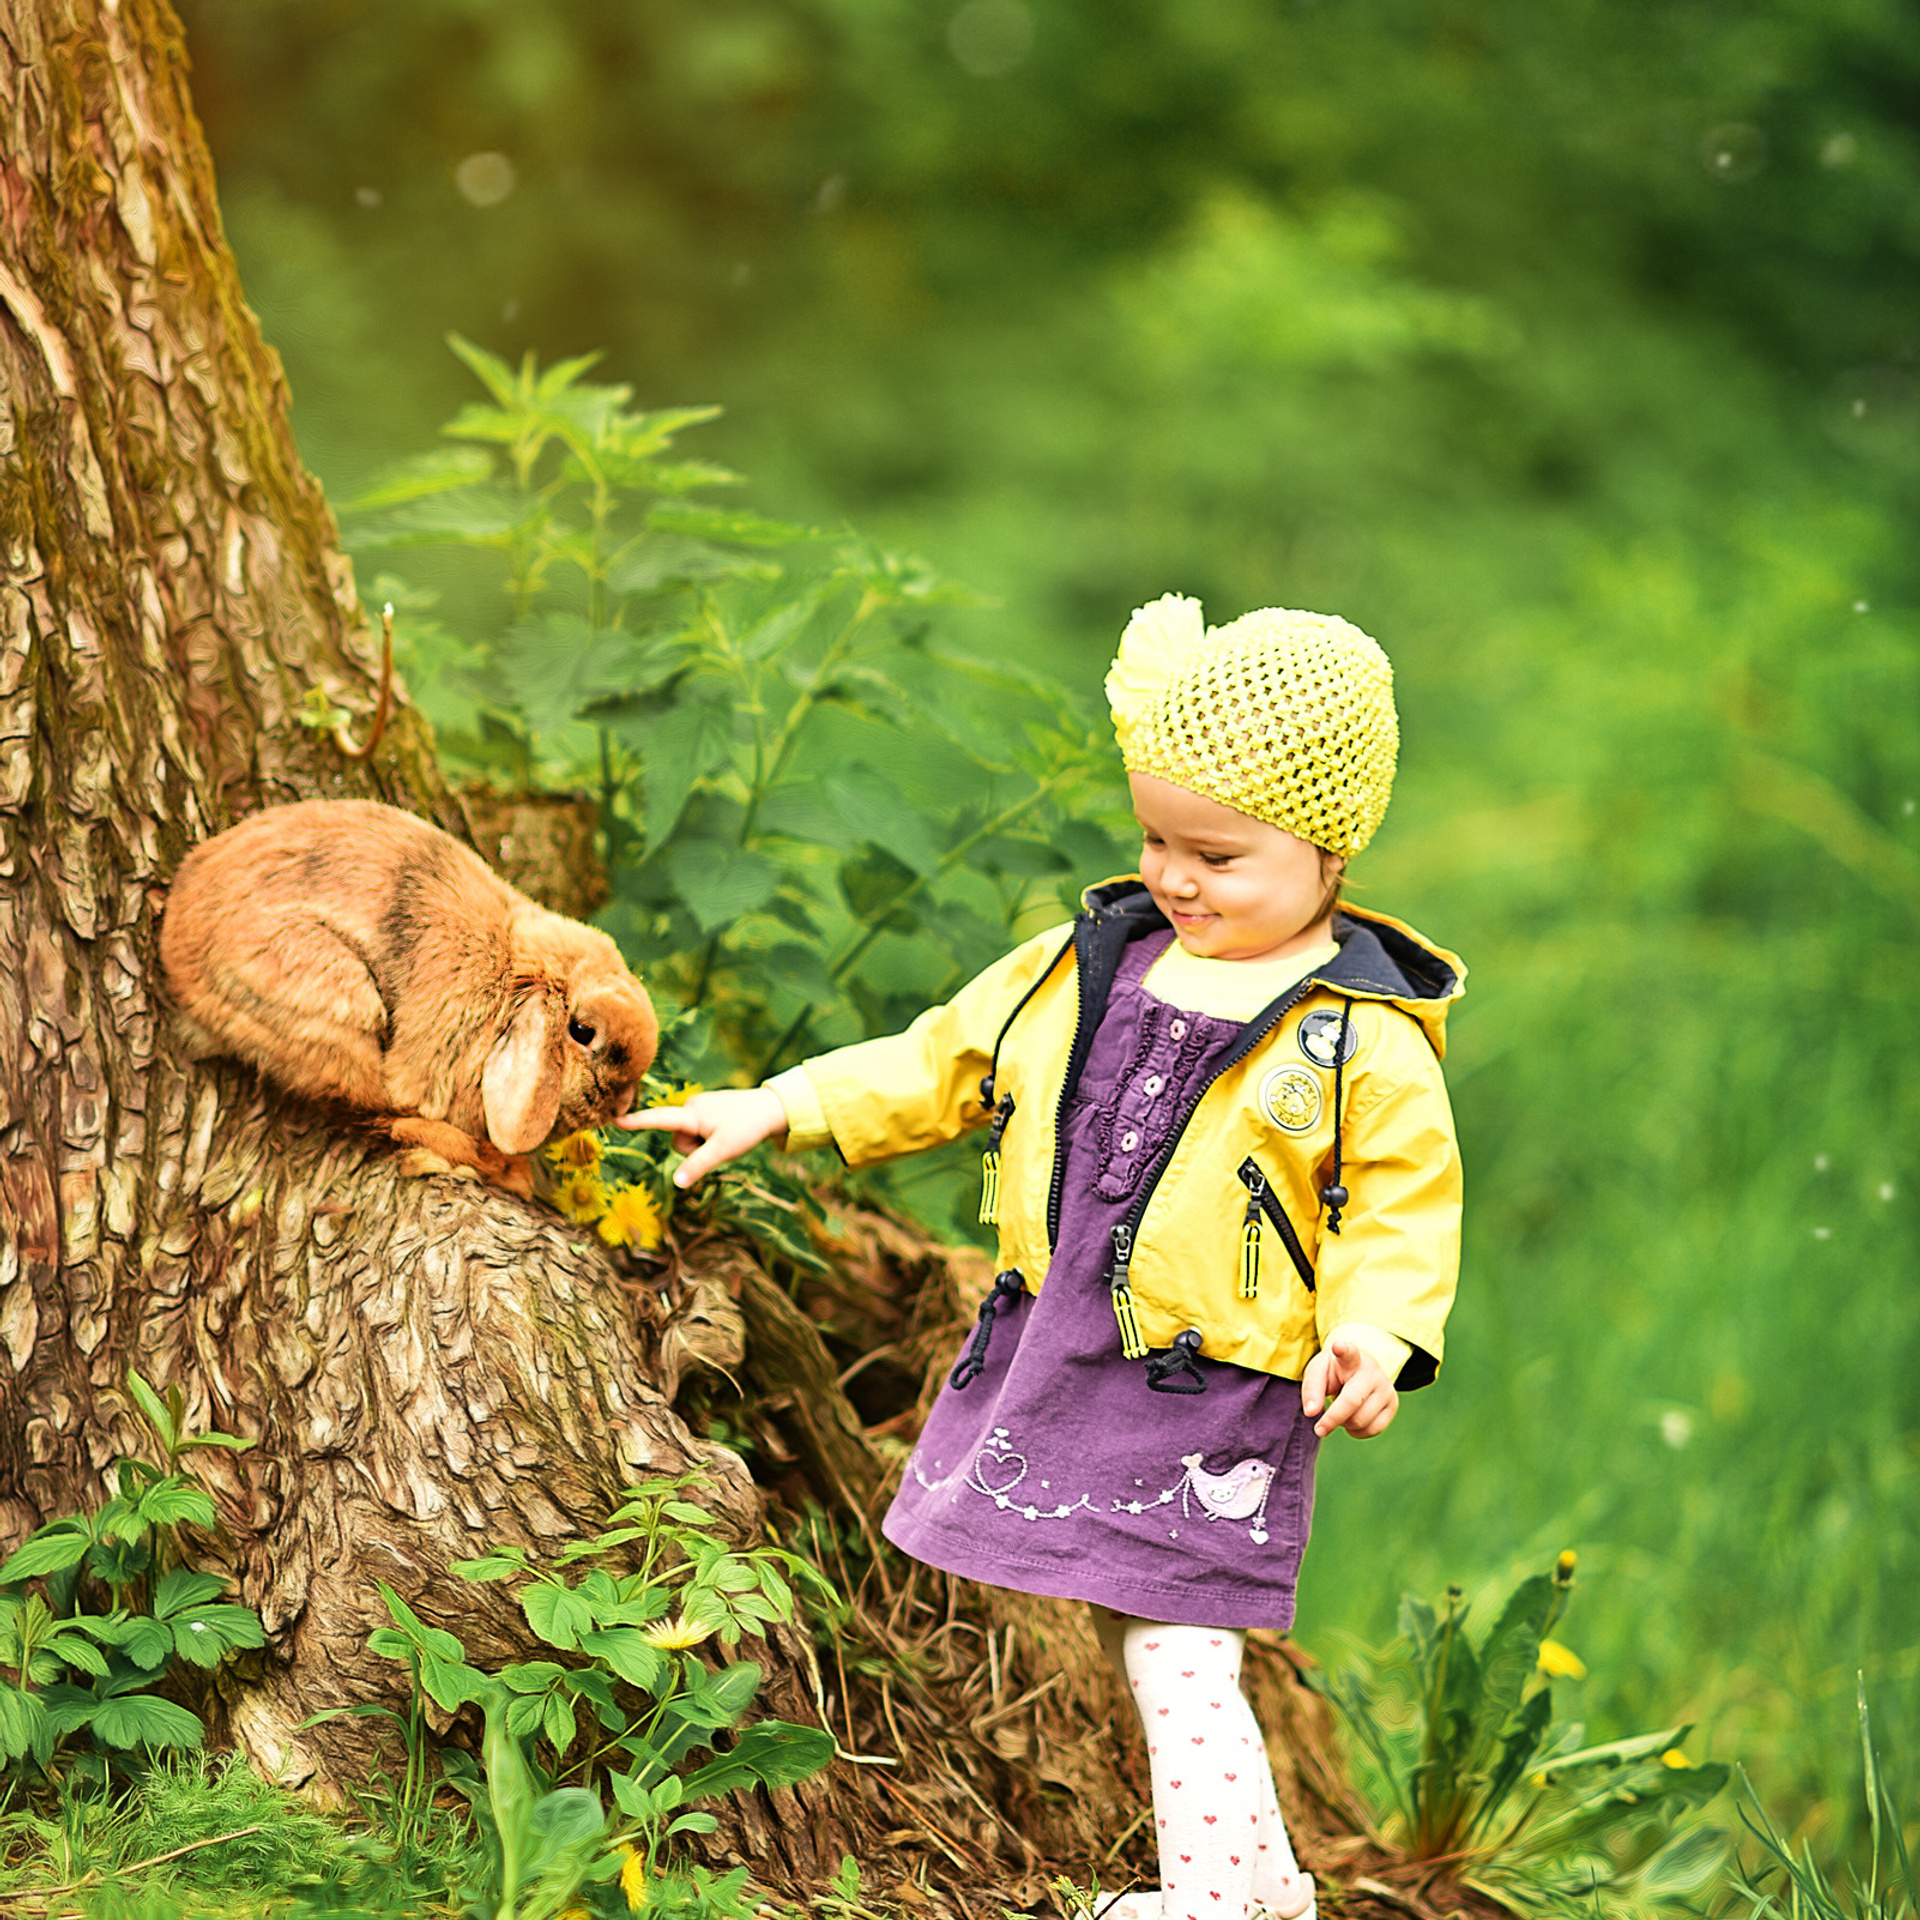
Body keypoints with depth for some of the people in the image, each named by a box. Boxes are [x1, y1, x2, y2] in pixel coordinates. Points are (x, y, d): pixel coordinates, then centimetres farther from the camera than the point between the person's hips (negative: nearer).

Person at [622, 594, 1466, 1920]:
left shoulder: (1364, 1038, -9)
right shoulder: (1089, 964, 7)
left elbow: (1407, 1199, -9)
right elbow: (941, 1062, 15)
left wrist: (1376, 1327, -25)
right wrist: (782, 1108, 12)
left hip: (1209, 1400, -6)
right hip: (1052, 1356, 6)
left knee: (1177, 1662, -8)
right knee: (1142, 1642, 15)